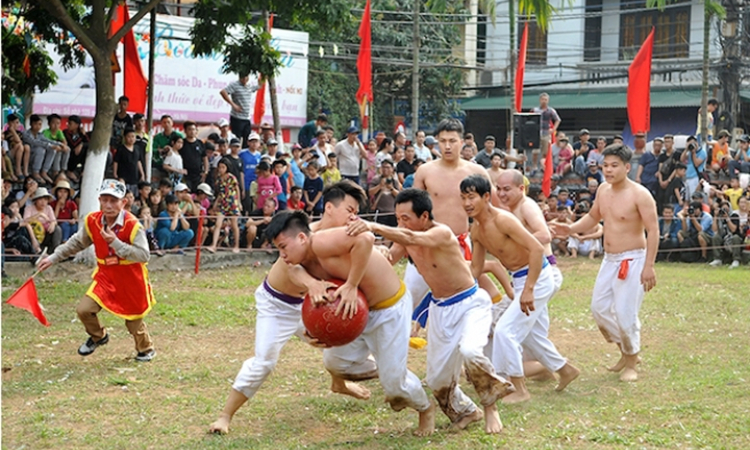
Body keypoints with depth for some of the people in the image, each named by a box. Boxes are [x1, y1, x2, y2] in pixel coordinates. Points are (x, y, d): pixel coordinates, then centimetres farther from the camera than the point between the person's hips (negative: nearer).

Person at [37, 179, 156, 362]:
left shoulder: (132, 224, -22)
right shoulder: (92, 221, -7)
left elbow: (144, 255, -26)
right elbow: (76, 243, 11)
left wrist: (116, 243, -33)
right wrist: (53, 258, 10)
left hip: (131, 280, -4)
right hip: (106, 276, 4)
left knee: (134, 321, 10)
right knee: (84, 309, -9)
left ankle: (146, 349, 40)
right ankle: (98, 336, 23)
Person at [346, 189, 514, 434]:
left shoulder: (441, 233, -26)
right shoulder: (405, 236, -4)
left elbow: (412, 239, -44)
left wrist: (374, 227, -56)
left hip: (470, 303, -7)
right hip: (439, 309, 7)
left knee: (469, 351, -34)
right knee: (437, 379, 8)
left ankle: (491, 408, -9)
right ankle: (464, 412, 36)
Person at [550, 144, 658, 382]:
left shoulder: (639, 195, -17)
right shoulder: (603, 189, 5)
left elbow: (653, 230, -17)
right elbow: (593, 217, 21)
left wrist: (649, 266, -23)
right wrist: (571, 229, 2)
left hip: (632, 260, -8)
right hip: (610, 259, 8)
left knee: (625, 313, -7)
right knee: (599, 307, 10)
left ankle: (631, 364, 12)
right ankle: (625, 352, 28)